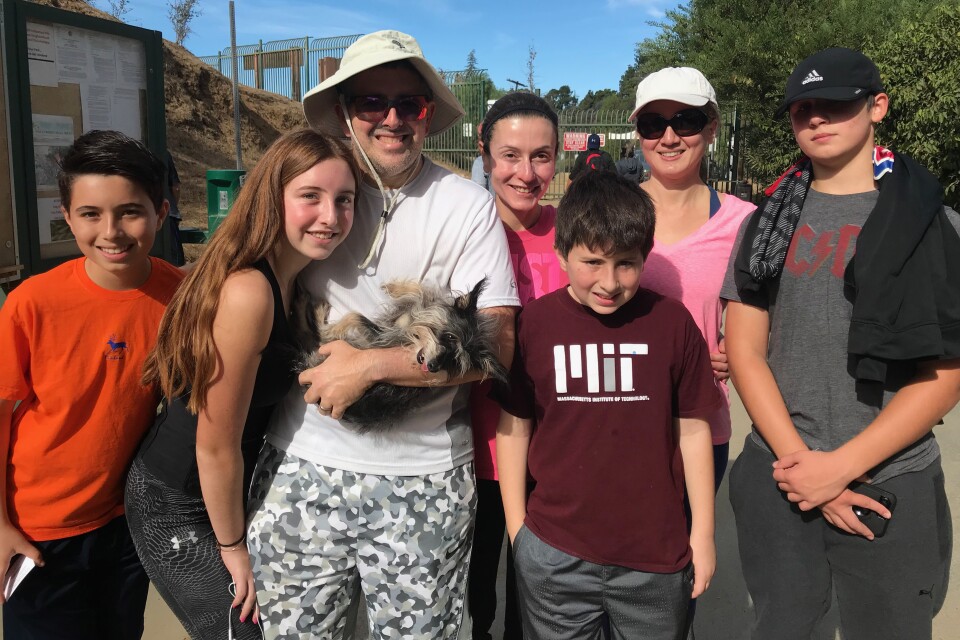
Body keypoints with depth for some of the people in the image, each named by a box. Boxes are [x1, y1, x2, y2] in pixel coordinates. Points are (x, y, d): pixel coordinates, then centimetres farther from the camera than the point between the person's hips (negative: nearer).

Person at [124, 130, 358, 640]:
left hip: (224, 490, 8)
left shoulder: (292, 279, -2)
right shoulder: (248, 291, -29)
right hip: (176, 508, -8)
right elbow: (215, 445, -23)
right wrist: (233, 547, -11)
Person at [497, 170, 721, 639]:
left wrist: (703, 533, 3)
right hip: (553, 556, 0)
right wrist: (516, 529, 3)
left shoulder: (672, 322, -7)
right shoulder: (533, 324, -7)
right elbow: (514, 427, 0)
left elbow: (692, 429, 0)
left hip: (657, 556, 1)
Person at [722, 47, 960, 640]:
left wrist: (843, 464, -14)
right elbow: (745, 351, 1)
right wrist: (798, 457, -10)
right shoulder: (770, 222, 5)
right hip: (780, 477, 2)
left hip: (894, 484, -1)